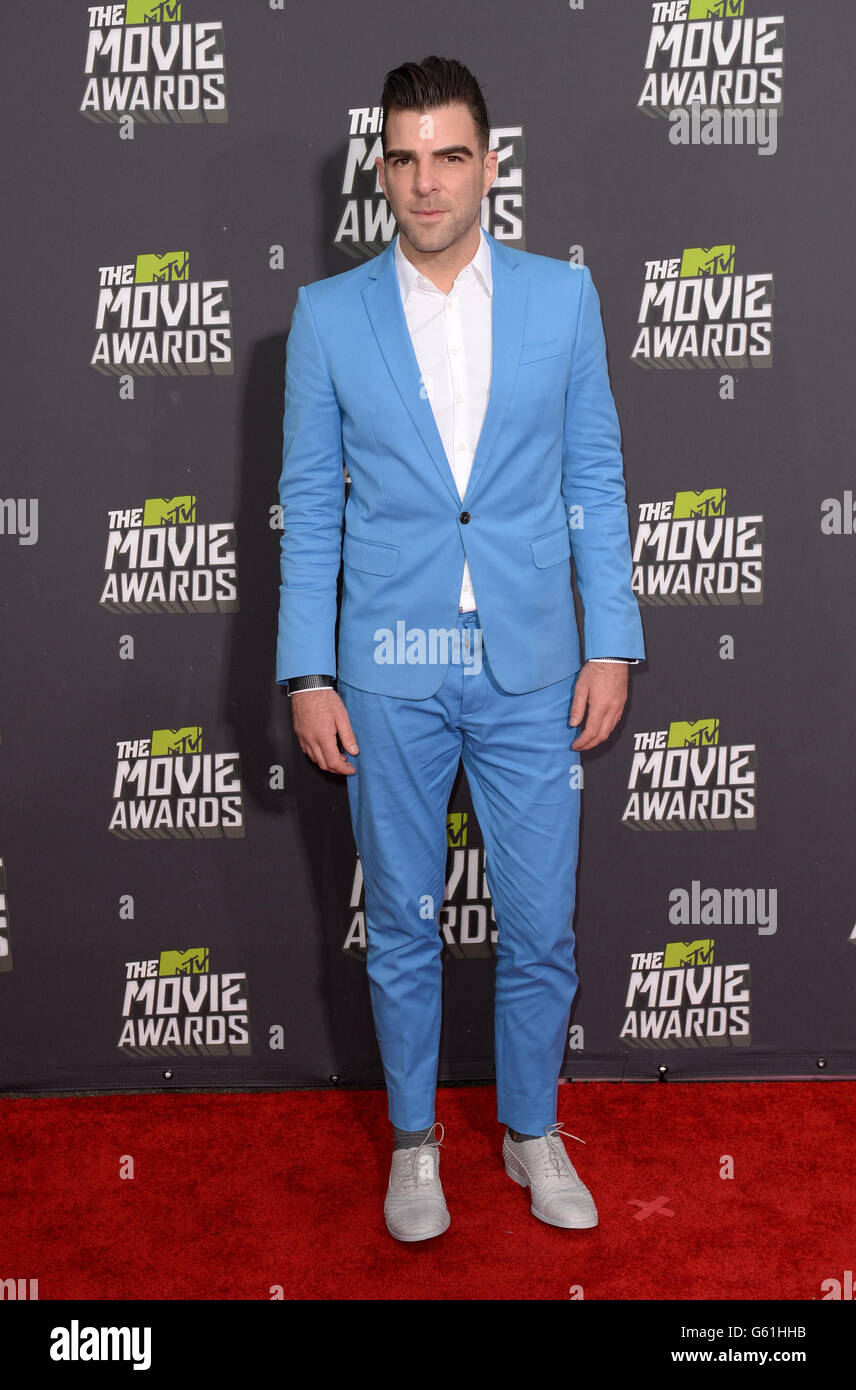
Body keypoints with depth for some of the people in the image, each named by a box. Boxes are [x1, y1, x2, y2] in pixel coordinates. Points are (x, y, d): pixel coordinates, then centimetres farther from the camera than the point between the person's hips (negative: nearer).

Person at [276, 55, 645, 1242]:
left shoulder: (563, 297, 3)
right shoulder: (329, 314, 2)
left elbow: (596, 482, 5)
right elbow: (309, 508, 3)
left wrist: (611, 644, -1)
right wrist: (307, 674, -2)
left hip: (531, 673, 1)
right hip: (388, 675, 0)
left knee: (541, 927, 8)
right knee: (403, 926, 13)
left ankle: (533, 1132, 33)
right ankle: (414, 1141, 34)